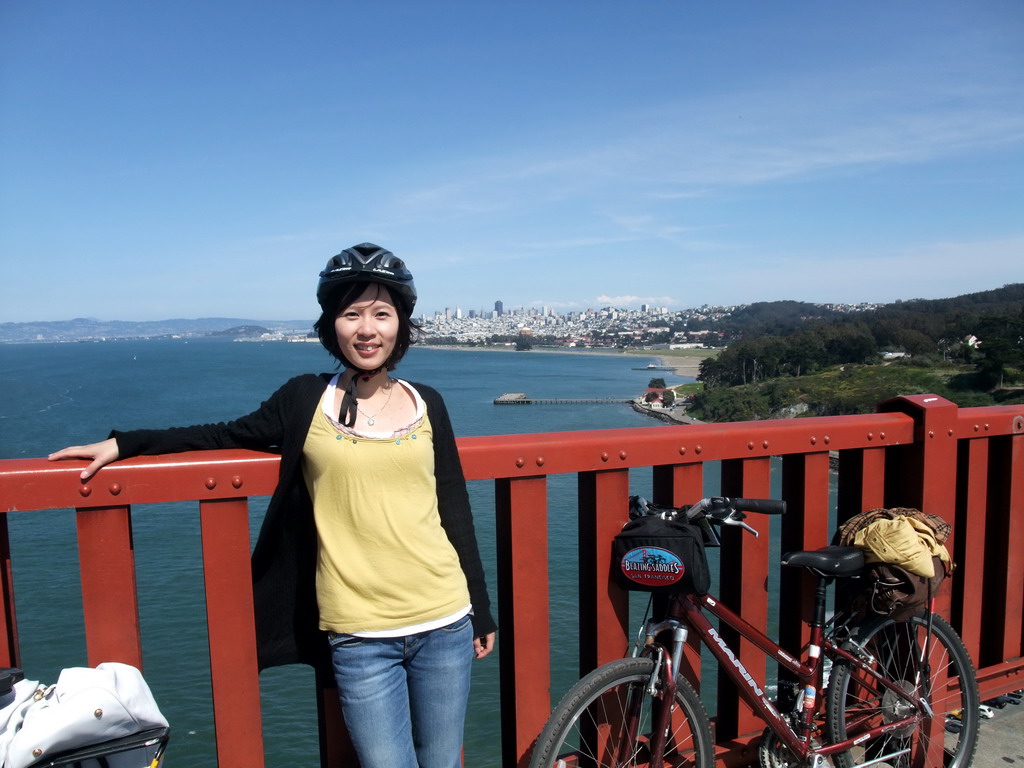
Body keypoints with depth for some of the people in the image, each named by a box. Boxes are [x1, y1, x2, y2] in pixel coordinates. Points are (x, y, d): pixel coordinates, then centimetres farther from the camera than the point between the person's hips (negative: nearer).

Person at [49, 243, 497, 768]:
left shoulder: (427, 404, 3)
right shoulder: (306, 400, -2)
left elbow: (454, 510, 7)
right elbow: (230, 435, 13)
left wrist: (482, 610, 11)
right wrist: (123, 444, 9)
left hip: (445, 626, 2)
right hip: (360, 637, -2)